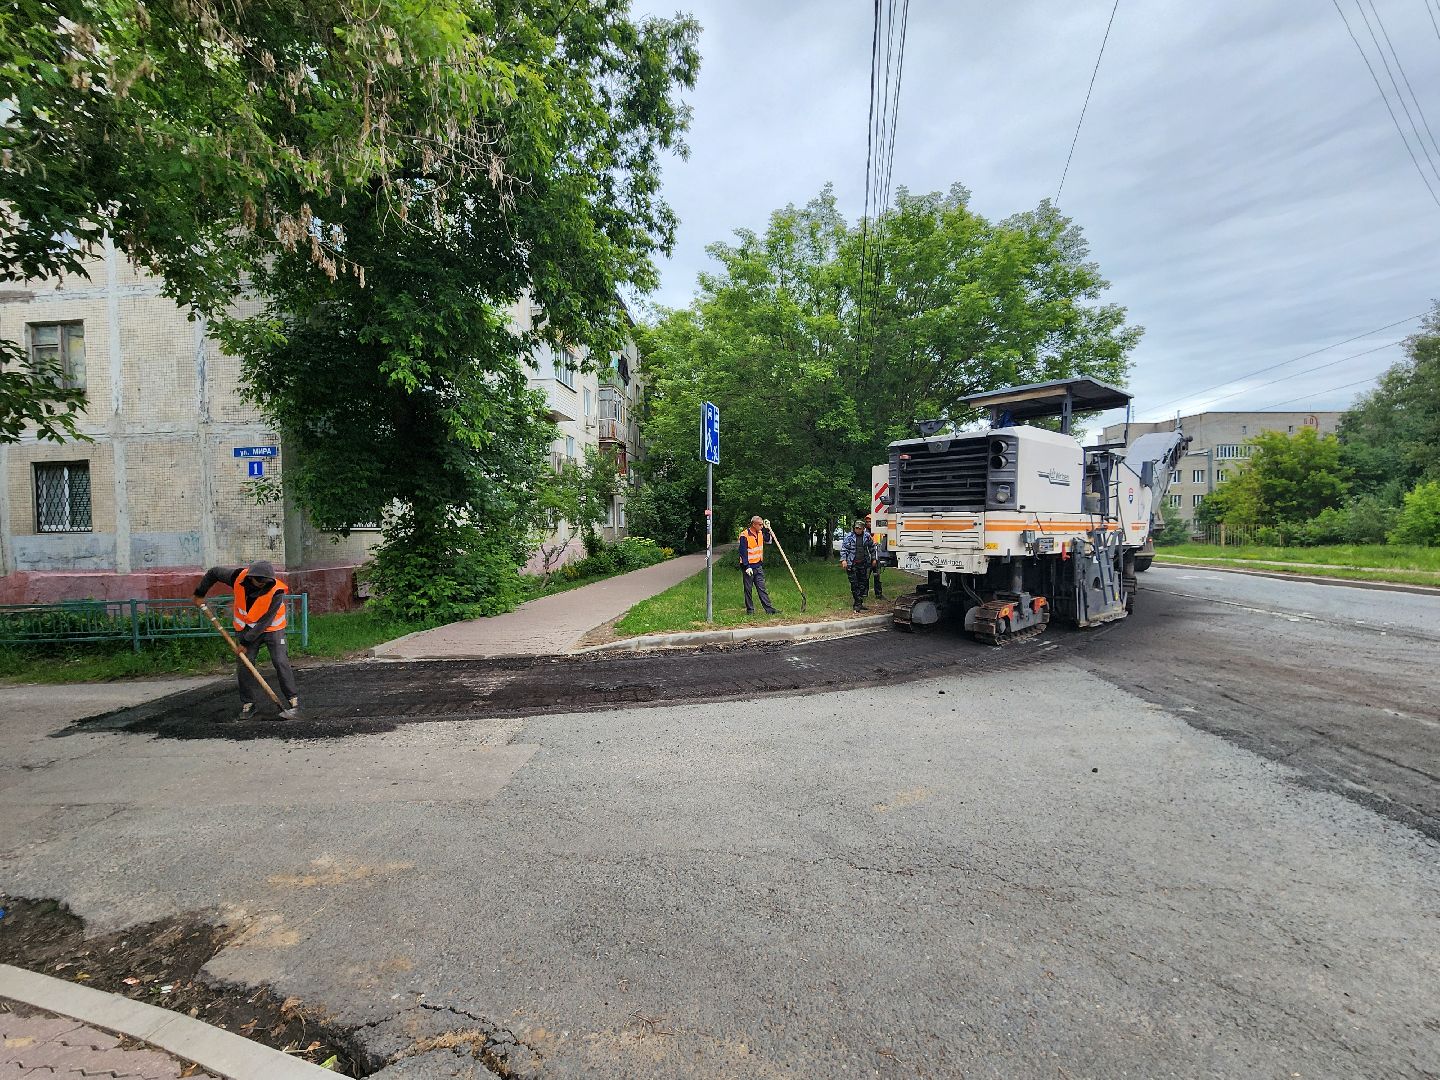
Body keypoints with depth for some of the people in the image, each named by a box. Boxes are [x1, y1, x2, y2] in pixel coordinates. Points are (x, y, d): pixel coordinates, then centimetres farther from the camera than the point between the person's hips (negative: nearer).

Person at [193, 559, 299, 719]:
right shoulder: (238, 576, -20)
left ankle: (293, 697, -2)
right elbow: (213, 572, 1)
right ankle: (248, 704, 12)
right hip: (245, 627, 4)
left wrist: (246, 641, -20)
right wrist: (200, 593, 8)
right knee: (243, 665, 0)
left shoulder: (276, 591, -30)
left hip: (271, 628, -3)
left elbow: (265, 621, -24)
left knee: (281, 662, -12)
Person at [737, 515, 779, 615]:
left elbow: (770, 540, 24)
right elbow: (743, 553, -16)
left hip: (758, 566, 6)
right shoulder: (744, 536, -15)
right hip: (749, 567, -6)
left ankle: (769, 609, 1)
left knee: (762, 588, 4)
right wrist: (747, 567, -21)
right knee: (748, 589, 5)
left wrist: (768, 529, 9)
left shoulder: (760, 533, 7)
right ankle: (750, 610, 14)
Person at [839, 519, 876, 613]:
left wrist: (873, 558, 16)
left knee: (863, 584, 8)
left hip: (863, 563, 4)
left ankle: (860, 602, 19)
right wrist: (843, 560, -14)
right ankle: (857, 603, 1)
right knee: (854, 584, -4)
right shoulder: (849, 537, -4)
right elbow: (843, 548, -5)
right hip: (852, 564, -4)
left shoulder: (867, 536, 5)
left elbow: (872, 547, 16)